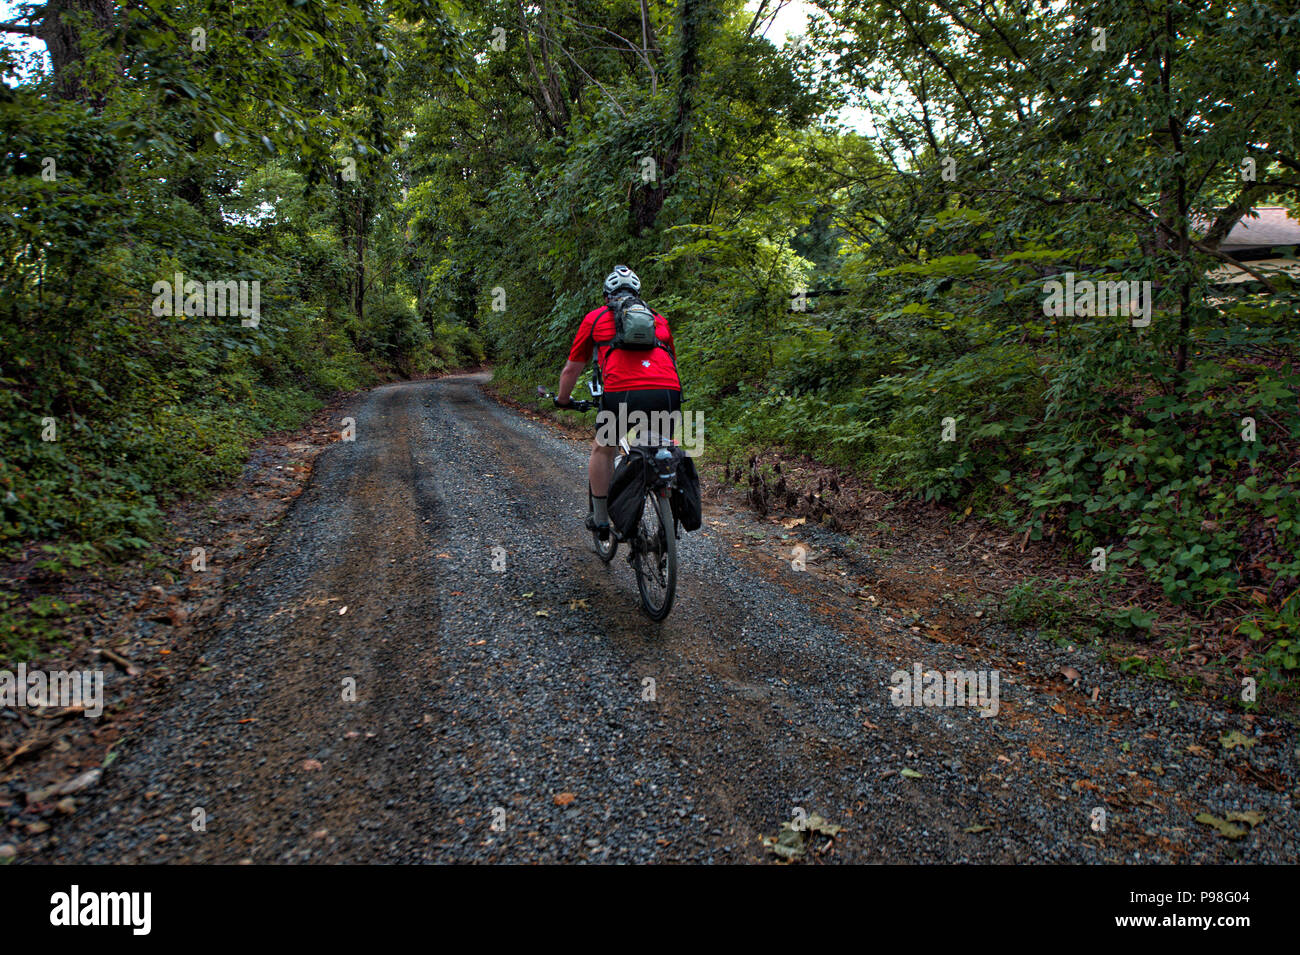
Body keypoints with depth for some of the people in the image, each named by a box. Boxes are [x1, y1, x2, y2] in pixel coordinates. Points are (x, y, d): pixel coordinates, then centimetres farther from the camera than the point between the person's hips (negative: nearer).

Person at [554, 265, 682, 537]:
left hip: (623, 394, -2)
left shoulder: (596, 318, 23)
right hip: (669, 394, 2)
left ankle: (600, 520, 28)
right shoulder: (658, 318, 30)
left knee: (603, 448, 24)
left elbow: (571, 369, 30)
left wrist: (562, 400, 47)